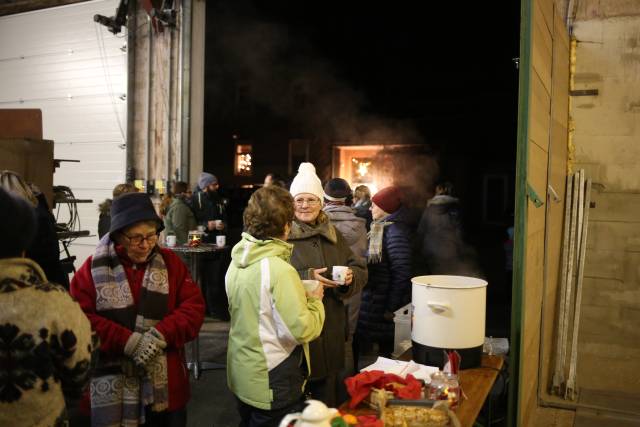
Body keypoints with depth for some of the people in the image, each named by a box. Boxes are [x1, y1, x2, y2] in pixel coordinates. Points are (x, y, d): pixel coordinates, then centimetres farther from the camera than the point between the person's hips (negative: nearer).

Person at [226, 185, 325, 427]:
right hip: (273, 384, -7)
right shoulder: (278, 269, -25)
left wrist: (300, 295, 6)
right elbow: (303, 331, -25)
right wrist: (315, 301, -8)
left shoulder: (238, 261, -1)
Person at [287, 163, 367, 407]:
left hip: (331, 330, 5)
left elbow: (360, 269, 11)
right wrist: (306, 278, -22)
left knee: (328, 394, 18)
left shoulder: (333, 235, 11)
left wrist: (351, 277, -11)